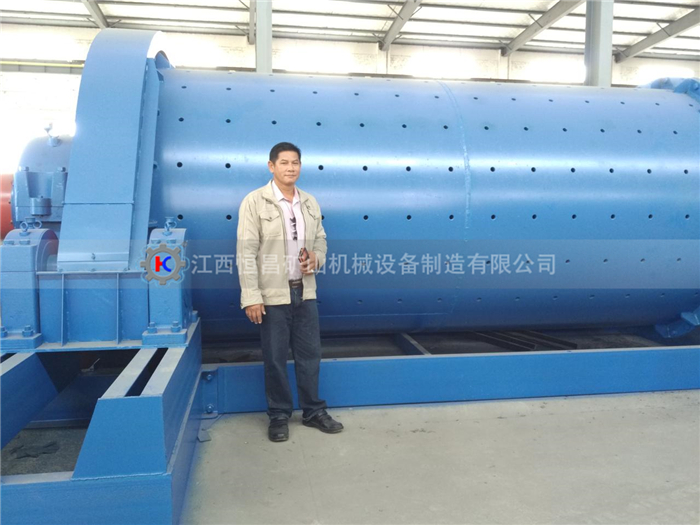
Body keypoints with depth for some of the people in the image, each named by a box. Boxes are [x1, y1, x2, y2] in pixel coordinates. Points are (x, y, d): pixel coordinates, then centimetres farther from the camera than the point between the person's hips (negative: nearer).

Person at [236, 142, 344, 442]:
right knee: (275, 358, 6)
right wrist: (251, 296, -17)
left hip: (305, 291, 5)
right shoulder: (255, 201, -8)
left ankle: (314, 411, 28)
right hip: (272, 294, -4)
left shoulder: (310, 202, 8)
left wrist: (316, 257, -7)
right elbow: (246, 252, -12)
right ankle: (279, 416, 24)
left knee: (309, 353, 12)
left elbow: (320, 239, 17)